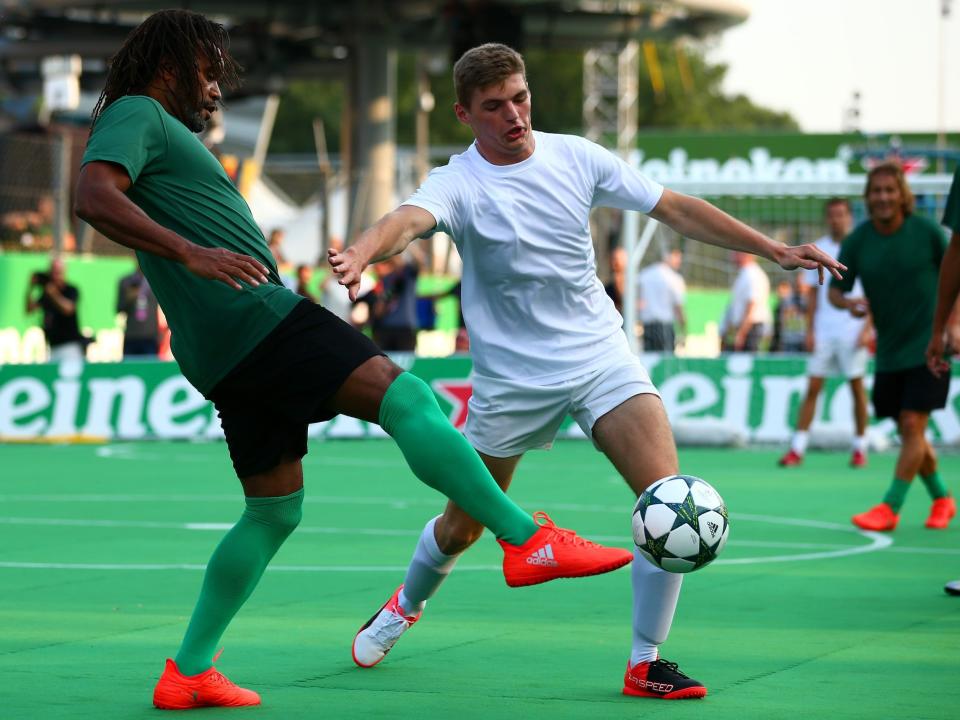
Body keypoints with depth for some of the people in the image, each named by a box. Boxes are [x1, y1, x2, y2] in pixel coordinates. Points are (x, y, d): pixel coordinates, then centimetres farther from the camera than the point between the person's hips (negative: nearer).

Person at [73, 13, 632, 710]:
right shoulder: (135, 115, -1)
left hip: (227, 356, 11)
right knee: (406, 398, -17)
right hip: (256, 315, -11)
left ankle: (188, 673, 13)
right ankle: (527, 540, -23)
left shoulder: (164, 131, 29)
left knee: (274, 510, 13)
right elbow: (94, 198, -20)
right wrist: (192, 252, -31)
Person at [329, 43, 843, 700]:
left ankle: (645, 665, -6)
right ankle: (406, 605, 44)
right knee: (462, 526, 11)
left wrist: (773, 249, 3)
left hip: (601, 356, 2)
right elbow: (410, 220, -37)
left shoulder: (576, 157, -2)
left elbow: (675, 209, 5)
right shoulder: (459, 183, -14)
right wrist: (361, 252, -60)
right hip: (511, 377, -2)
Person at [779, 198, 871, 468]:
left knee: (857, 387, 2)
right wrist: (809, 330, 4)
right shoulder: (818, 249, 10)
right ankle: (797, 448, -4)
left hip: (853, 331, -2)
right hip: (823, 332, 2)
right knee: (812, 387, -2)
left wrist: (868, 328, -9)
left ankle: (860, 448, 11)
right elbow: (813, 293, 12)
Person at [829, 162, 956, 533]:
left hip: (928, 346, -4)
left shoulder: (926, 232, -8)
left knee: (912, 424, -14)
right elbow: (835, 289, 3)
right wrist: (849, 303, -19)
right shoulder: (857, 241, -2)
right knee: (908, 433, 9)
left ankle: (890, 508, -11)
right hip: (888, 352, 4)